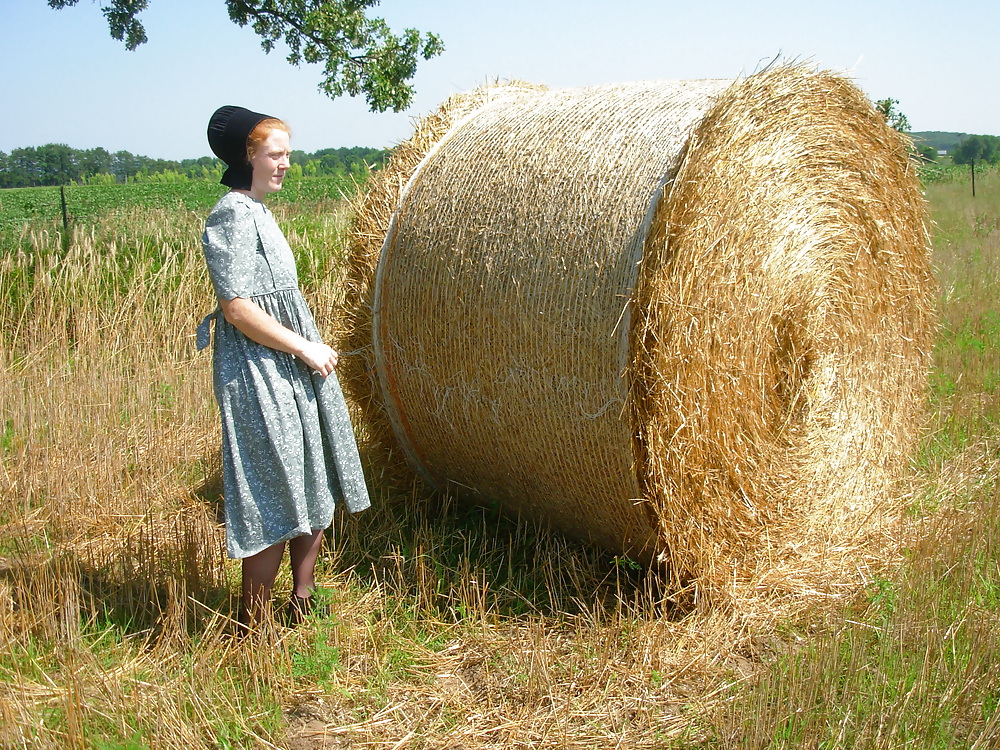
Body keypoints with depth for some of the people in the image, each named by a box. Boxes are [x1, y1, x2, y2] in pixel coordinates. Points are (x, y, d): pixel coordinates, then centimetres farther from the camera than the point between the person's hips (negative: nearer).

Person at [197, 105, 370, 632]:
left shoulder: (257, 213, 14)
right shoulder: (233, 217, -15)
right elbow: (237, 308, -21)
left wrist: (311, 348, 14)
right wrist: (305, 348, -15)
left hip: (293, 370, 10)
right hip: (260, 376, -10)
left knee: (318, 487, 14)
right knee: (274, 501, -5)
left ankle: (302, 601, 28)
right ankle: (251, 632, 8)